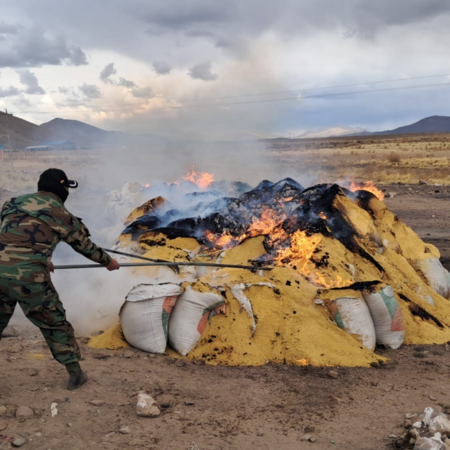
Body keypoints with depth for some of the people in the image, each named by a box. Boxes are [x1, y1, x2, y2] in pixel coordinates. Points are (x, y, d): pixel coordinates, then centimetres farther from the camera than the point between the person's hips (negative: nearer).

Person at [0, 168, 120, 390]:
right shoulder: (61, 214, 5)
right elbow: (85, 246, 17)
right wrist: (108, 261, 35)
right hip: (29, 277, -4)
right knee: (55, 324, 14)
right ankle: (75, 373, 22)